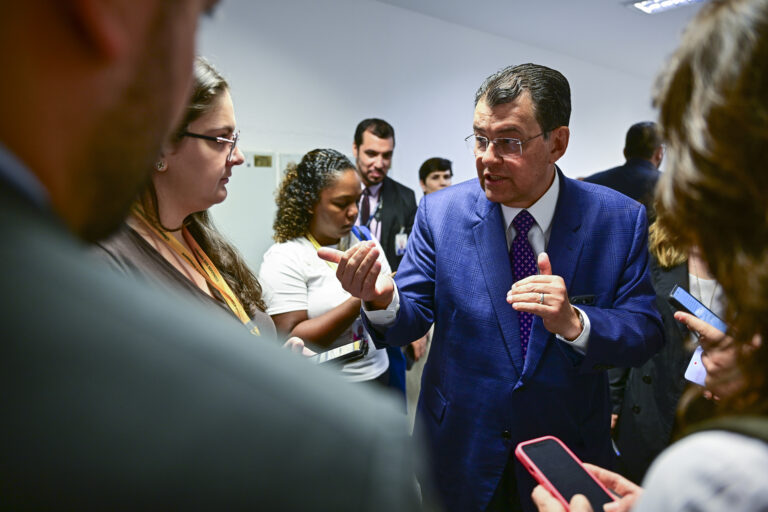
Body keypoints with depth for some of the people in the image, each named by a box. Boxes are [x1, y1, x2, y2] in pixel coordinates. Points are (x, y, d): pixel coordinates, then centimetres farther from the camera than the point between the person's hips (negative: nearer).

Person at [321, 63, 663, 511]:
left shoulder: (619, 219, -11)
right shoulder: (440, 213, -10)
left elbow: (645, 332, -10)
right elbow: (412, 317, -10)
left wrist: (574, 323, -31)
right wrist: (383, 299, -33)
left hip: (567, 454, 0)